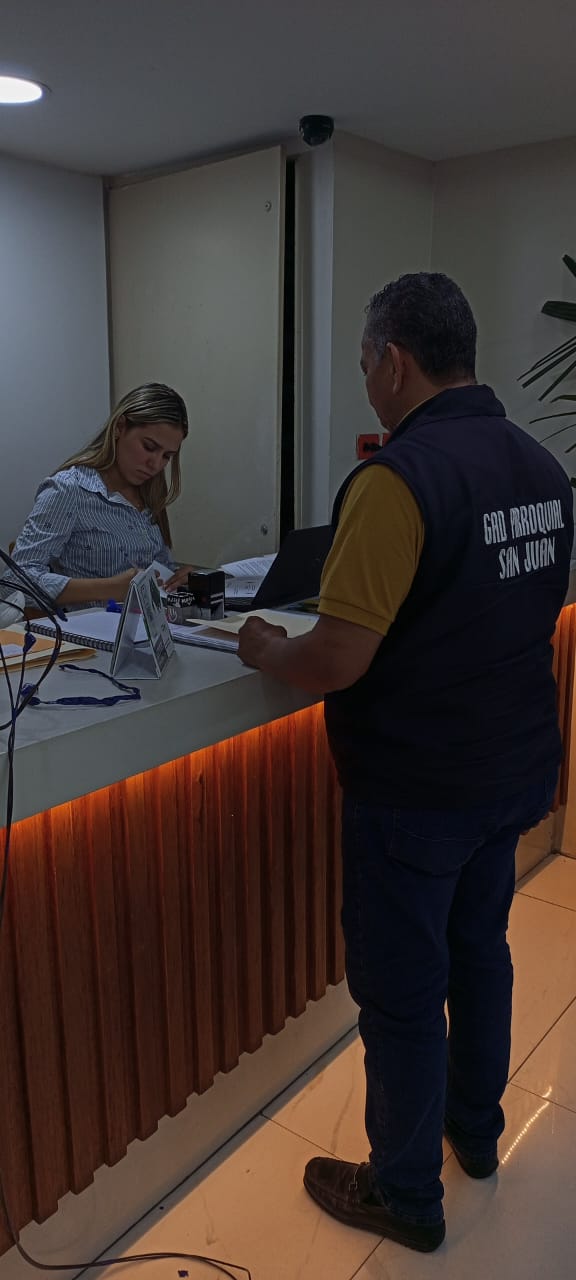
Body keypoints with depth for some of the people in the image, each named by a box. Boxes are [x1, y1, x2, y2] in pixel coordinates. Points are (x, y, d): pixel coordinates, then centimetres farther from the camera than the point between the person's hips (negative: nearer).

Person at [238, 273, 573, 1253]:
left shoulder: (397, 480, -24)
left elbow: (335, 662, -26)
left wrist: (263, 647, -7)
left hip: (416, 793, -8)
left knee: (402, 993, 11)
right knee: (480, 951, 25)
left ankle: (405, 1195, 33)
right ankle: (475, 1129, 47)